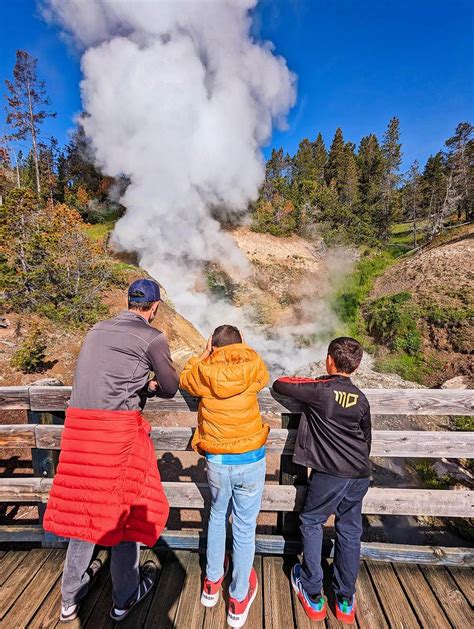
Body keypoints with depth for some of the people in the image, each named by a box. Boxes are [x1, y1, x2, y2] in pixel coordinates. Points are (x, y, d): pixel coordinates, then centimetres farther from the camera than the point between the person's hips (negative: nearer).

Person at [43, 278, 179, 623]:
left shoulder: (98, 330, 13)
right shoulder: (153, 337, -6)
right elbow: (170, 388, 2)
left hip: (79, 422, 7)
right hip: (118, 427, -6)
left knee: (82, 504, 22)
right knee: (125, 507, 14)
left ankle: (71, 598, 41)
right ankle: (125, 597, 36)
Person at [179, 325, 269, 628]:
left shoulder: (203, 371, -9)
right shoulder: (252, 366, -9)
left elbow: (184, 379, 14)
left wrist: (203, 357, 16)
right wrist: (242, 351, 18)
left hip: (217, 461, 1)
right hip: (251, 460, -1)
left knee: (218, 516, 27)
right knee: (245, 527, 17)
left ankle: (212, 583, 46)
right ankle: (239, 600, 37)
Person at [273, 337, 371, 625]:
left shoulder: (319, 390, -16)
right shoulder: (361, 399, 1)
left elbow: (279, 384, -7)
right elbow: (366, 439, 13)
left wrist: (307, 381, 10)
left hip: (329, 474, -5)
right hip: (360, 475, 5)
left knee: (311, 523, 17)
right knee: (350, 531, 19)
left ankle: (313, 596, 29)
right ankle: (346, 601, 34)